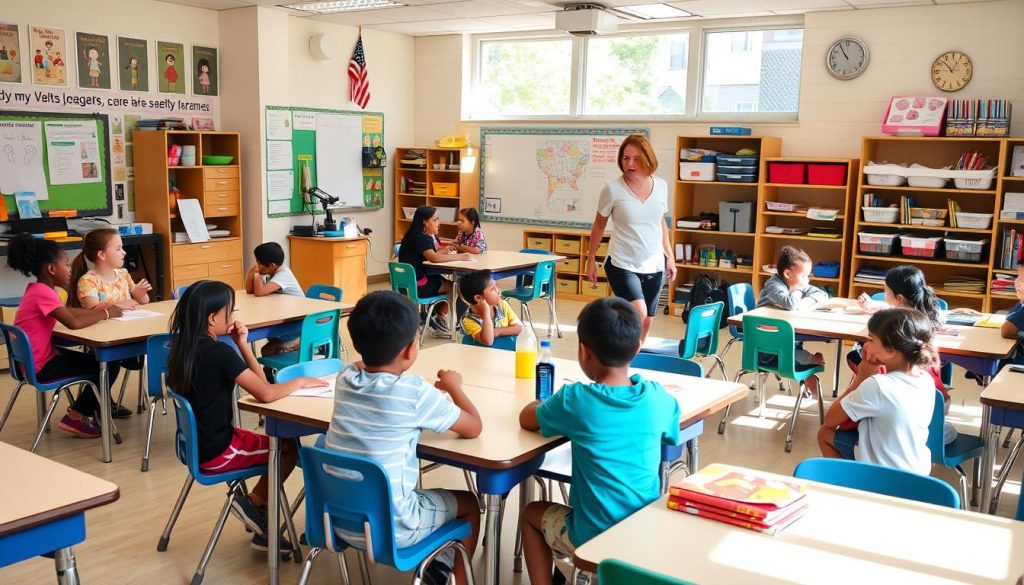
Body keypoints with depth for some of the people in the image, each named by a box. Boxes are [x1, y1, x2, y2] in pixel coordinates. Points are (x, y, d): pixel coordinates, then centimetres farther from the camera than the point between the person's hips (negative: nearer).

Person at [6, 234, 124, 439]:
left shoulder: (38, 289, 6)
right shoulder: (43, 293, -24)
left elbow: (67, 311, 12)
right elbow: (73, 323, -33)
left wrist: (99, 309, -2)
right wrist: (105, 314, -19)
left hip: (39, 358, 10)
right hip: (40, 367, -10)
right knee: (108, 365, -3)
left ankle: (100, 406, 29)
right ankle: (77, 417, 5)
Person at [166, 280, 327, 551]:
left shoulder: (184, 347, 3)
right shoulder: (219, 352, -24)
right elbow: (266, 393, -27)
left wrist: (242, 345, -5)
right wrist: (300, 381, -10)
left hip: (198, 443, 8)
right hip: (217, 452, -8)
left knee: (277, 443, 21)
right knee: (290, 447, 10)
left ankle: (262, 528, 21)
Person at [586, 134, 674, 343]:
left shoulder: (661, 186, 1)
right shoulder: (613, 189, -11)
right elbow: (599, 225, 2)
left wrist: (670, 257, 14)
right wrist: (591, 259, 4)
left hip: (654, 266, 5)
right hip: (622, 264, -5)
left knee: (645, 322, 11)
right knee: (638, 314, -24)